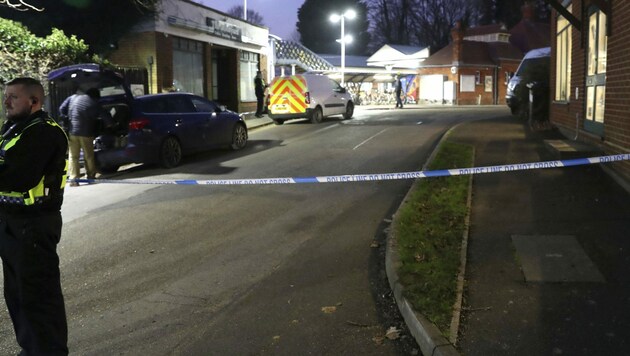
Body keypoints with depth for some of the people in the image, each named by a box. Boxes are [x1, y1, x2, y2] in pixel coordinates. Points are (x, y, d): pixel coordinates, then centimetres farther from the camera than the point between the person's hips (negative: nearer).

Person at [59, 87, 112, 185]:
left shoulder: (73, 97, 9)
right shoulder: (95, 103, 1)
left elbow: (62, 109, 9)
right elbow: (106, 117, -1)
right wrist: (109, 124, 19)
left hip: (72, 131, 2)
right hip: (86, 133, -2)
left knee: (73, 156, 5)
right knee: (89, 156, 12)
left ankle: (73, 178, -3)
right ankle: (91, 176, 17)